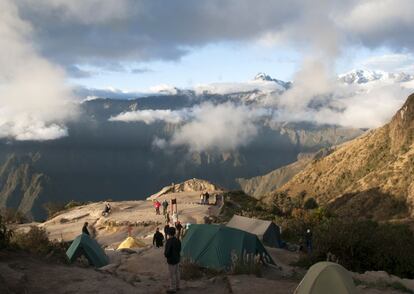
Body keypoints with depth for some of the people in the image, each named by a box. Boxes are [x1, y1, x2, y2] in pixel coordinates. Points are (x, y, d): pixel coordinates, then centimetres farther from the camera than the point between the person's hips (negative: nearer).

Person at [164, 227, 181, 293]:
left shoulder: (169, 242, -25)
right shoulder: (177, 240, -1)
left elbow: (167, 252, -25)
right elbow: (179, 250, 10)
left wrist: (165, 255, -4)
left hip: (171, 260, -8)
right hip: (177, 259, 8)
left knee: (172, 275, 3)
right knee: (177, 273, 18)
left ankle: (173, 288, 12)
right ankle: (177, 286, 30)